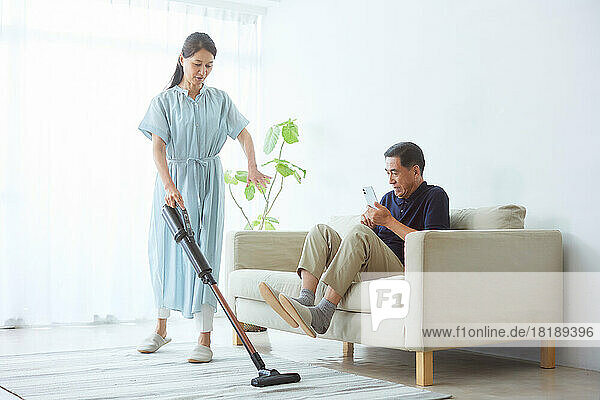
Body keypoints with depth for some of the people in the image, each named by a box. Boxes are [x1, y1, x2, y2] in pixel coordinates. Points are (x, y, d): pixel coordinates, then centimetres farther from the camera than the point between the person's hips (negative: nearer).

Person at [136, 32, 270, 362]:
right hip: (172, 180, 0)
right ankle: (161, 330, 26)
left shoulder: (219, 100, 6)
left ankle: (205, 340, -5)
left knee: (203, 253, -6)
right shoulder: (164, 101, -1)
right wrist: (169, 185, -28)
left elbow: (243, 134, 3)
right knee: (166, 252, 8)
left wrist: (251, 166, -17)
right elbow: (158, 145, -13)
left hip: (208, 181, 0)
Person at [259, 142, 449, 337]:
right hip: (368, 270, 7)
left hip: (399, 269, -7)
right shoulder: (388, 198, 26)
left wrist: (389, 221, -12)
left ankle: (322, 314, -40)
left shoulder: (435, 196, 4)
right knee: (321, 231, -8)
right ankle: (305, 300, -31)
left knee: (359, 233, -32)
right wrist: (368, 224, 1)